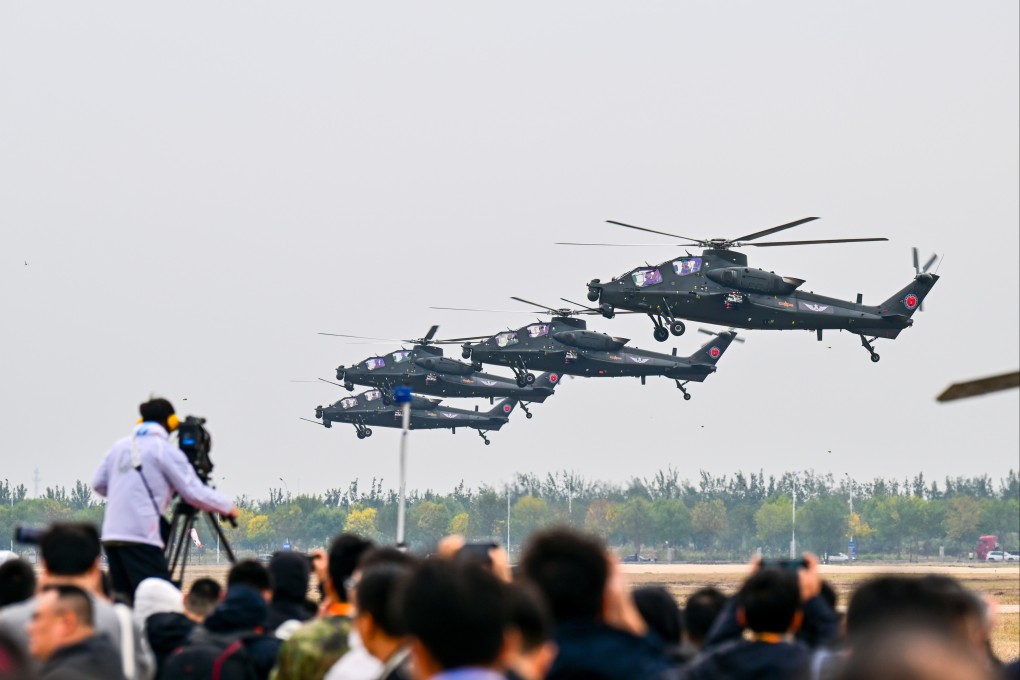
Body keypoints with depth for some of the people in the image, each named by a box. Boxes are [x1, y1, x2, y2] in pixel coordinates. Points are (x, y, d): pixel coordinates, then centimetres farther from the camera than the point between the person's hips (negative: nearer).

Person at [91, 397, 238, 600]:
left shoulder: (120, 446, 16)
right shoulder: (165, 450, -2)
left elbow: (98, 483, 19)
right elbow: (195, 493, -5)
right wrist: (228, 507, 9)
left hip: (111, 535, 7)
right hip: (141, 536, -7)